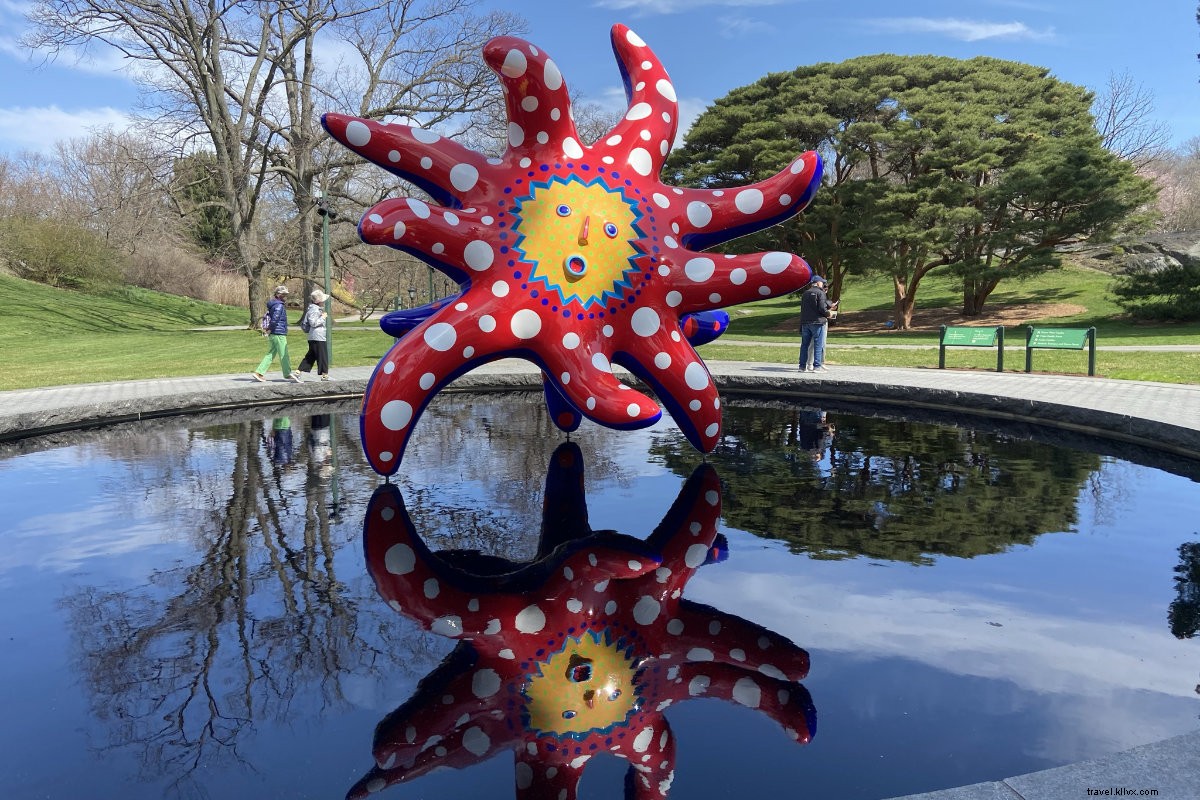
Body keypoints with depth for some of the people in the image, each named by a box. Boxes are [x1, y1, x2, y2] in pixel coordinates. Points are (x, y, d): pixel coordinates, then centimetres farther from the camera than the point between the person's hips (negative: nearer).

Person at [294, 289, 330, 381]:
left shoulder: (317, 309, 16)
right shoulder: (314, 309, -15)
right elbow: (313, 323, -21)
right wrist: (322, 317, -14)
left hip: (312, 337, 10)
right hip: (317, 336, -10)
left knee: (310, 356, 11)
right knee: (323, 355, 0)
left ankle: (297, 373, 7)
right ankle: (324, 375, 9)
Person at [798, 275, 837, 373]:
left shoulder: (805, 293, 13)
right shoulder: (820, 293, -7)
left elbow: (803, 308, 13)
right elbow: (822, 309, -16)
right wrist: (828, 314, 4)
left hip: (805, 322, 7)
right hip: (818, 322, -7)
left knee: (805, 344, 9)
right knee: (818, 345, -3)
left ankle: (802, 366, 10)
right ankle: (817, 366, -5)